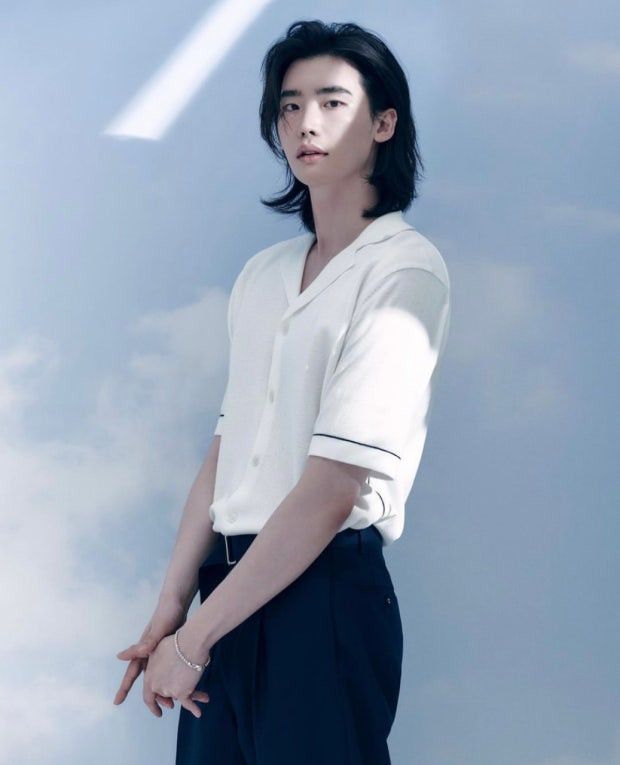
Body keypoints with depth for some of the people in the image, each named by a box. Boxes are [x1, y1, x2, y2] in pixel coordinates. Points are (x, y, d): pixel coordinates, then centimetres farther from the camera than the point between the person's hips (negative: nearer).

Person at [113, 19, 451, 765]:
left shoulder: (404, 269, -10)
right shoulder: (261, 274, 12)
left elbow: (335, 485, -17)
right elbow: (226, 449, 10)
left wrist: (196, 638, -14)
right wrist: (170, 612, 2)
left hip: (327, 592, -6)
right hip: (234, 582, 6)